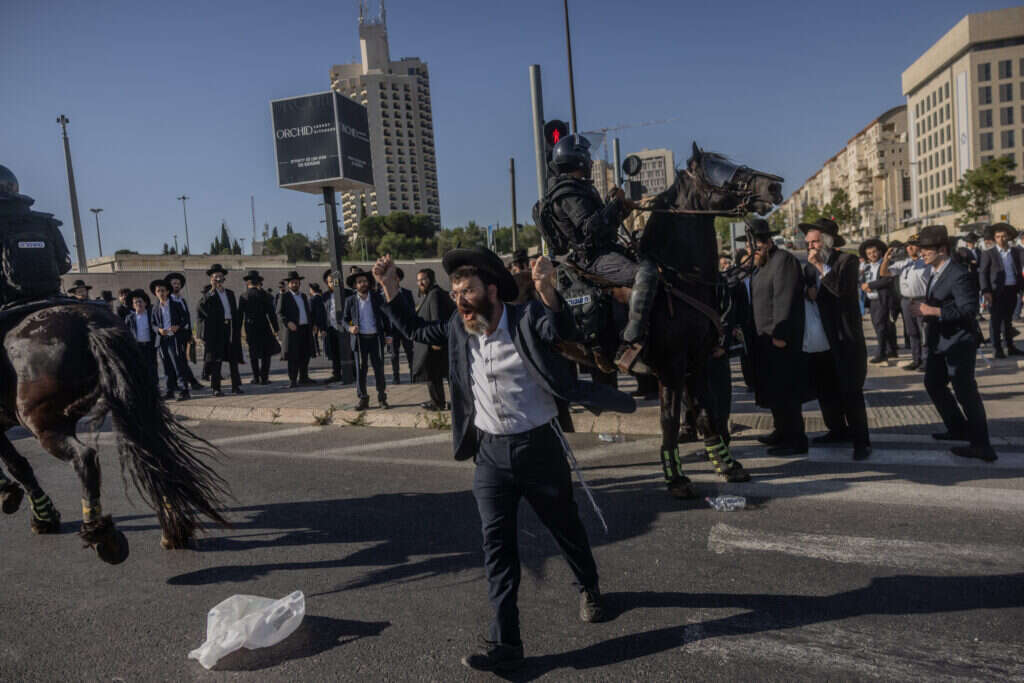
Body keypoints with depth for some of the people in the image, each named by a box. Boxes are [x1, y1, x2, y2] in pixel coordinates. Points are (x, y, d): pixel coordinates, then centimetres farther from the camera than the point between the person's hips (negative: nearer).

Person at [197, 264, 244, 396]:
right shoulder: (209, 295, 1)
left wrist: (238, 328, 9)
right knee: (216, 360, -1)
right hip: (216, 331, -4)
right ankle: (216, 388, 4)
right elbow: (199, 308, -16)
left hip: (231, 328, 4)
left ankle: (236, 386, 10)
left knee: (233, 358, 5)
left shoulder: (230, 294, 16)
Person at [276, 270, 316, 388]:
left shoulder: (304, 296, 18)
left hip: (306, 329, 6)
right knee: (293, 356, -5)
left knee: (305, 355, 8)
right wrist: (288, 322, -21)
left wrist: (312, 324, 12)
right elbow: (279, 314, -6)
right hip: (293, 330, -6)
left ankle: (303, 378, 17)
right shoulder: (284, 297, 0)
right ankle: (292, 380, 0)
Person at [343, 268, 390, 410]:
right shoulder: (350, 301, 4)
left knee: (379, 368, 2)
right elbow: (344, 319, 11)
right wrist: (350, 328, -10)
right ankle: (363, 399, 12)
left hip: (376, 338, 0)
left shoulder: (377, 298, 4)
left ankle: (382, 398, 13)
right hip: (360, 339, 0)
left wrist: (387, 334, 2)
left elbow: (385, 316, 8)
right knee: (361, 369, 2)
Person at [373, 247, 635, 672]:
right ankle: (504, 641, 7)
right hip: (490, 452, 4)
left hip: (538, 445, -3)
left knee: (566, 528, 16)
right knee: (497, 543, 0)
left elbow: (563, 331, -28)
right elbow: (415, 331, 14)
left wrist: (547, 292, -46)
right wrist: (389, 288, 3)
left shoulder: (527, 319, -13)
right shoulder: (458, 329, 1)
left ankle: (589, 588, 45)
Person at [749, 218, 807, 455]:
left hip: (780, 340, -10)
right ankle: (782, 431, 29)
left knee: (783, 391, -6)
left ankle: (796, 439, 1)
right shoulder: (764, 265, 18)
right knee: (771, 388, 17)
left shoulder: (783, 261, -13)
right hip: (767, 338, 10)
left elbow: (784, 300, -21)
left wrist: (779, 335, -24)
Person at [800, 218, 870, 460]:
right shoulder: (810, 266, 11)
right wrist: (809, 292, -6)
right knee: (824, 388, 12)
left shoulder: (848, 261, -7)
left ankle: (861, 441, 3)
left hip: (845, 337, -6)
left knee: (851, 390, -5)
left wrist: (820, 267, -17)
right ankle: (839, 430, 27)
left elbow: (842, 289, -23)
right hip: (821, 337, 7)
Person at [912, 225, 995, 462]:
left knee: (965, 391, -6)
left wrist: (934, 311, -26)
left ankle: (981, 444, 4)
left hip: (958, 342, -10)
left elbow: (968, 309, -25)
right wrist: (926, 309, 5)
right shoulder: (936, 273, 9)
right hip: (940, 341, 10)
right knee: (933, 383, 18)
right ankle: (958, 428, 32)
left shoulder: (958, 275, -20)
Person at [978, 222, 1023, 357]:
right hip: (997, 291, -4)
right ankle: (997, 349, 8)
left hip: (1012, 291, 4)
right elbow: (982, 273, -6)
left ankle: (1010, 347, 22)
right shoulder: (988, 254, -2)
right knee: (995, 320, 1)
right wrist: (985, 291, -15)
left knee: (1008, 320, 14)